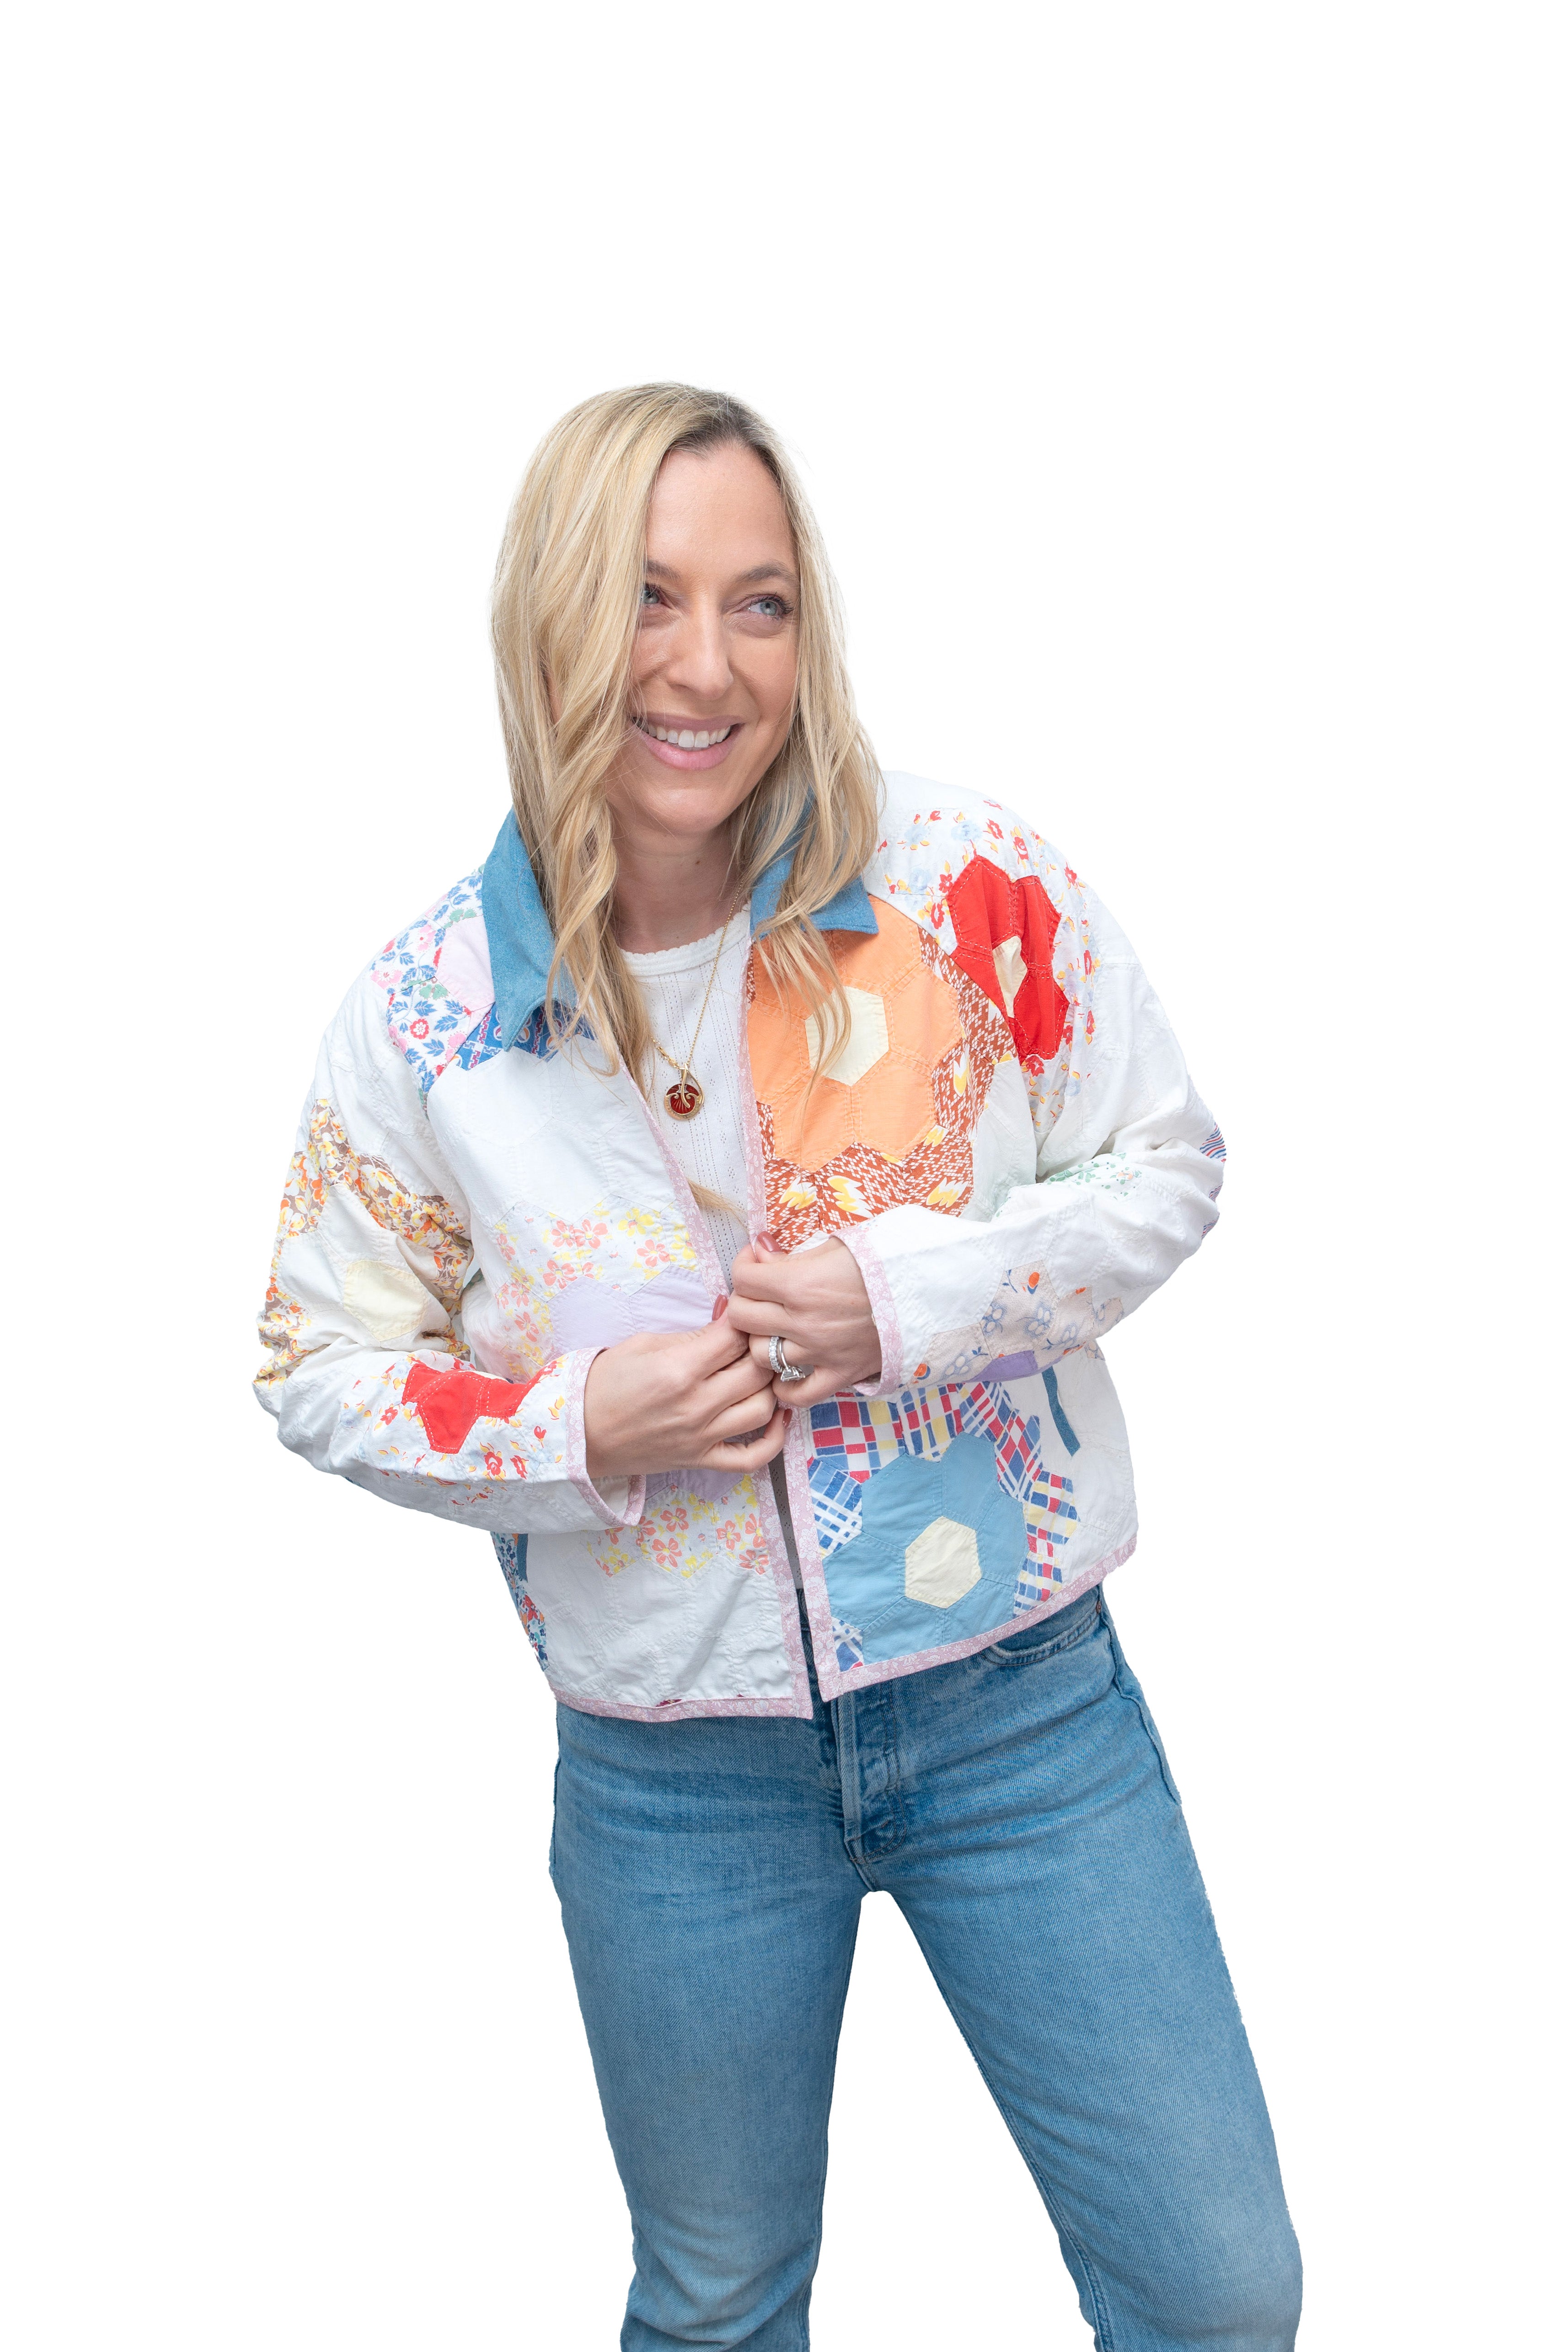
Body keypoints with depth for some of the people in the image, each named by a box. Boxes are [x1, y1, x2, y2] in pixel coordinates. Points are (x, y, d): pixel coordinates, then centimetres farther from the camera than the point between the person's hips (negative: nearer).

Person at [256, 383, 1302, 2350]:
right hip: (672, 1780, 1)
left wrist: (925, 1290, -19)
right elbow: (317, 1369, 1)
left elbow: (1170, 1166, -2)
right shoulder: (431, 1012, -9)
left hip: (1018, 1695, 0)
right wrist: (580, 1430, -17)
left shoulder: (972, 889, -11)